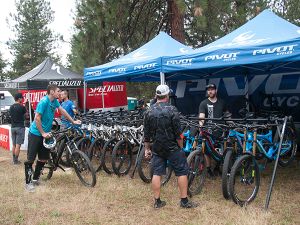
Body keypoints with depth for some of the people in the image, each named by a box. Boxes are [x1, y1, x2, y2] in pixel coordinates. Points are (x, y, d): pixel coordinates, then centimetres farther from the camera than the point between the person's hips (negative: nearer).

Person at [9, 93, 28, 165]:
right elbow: (26, 116, 3)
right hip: (20, 127, -6)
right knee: (18, 145, -4)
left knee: (14, 145, 13)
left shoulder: (11, 107, 6)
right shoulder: (22, 107, -12)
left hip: (13, 127, 6)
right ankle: (16, 161, -3)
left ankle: (14, 159, 20)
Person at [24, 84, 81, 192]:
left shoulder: (54, 101, 5)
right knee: (30, 159, -3)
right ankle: (28, 182, 4)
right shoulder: (44, 101, -20)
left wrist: (73, 121, 19)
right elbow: (37, 118, -20)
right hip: (35, 134, -8)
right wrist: (43, 133, -16)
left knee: (43, 158, 11)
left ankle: (35, 179, 26)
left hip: (45, 134, 8)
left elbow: (62, 111, 17)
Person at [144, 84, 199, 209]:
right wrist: (181, 147, -1)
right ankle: (184, 201, 10)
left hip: (157, 149, 5)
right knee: (182, 172, 6)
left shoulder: (149, 111, 1)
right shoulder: (172, 110, -12)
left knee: (157, 173, 10)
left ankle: (157, 202, 15)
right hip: (172, 148, -4)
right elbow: (177, 133, -12)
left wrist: (147, 149, 14)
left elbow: (147, 134, 5)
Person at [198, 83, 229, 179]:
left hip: (219, 131, 3)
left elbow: (226, 113, 25)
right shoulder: (204, 103, -2)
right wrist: (201, 125, -33)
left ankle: (217, 168, 28)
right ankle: (208, 171, 14)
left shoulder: (222, 102, 11)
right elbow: (201, 116, -15)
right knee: (208, 151, 1)